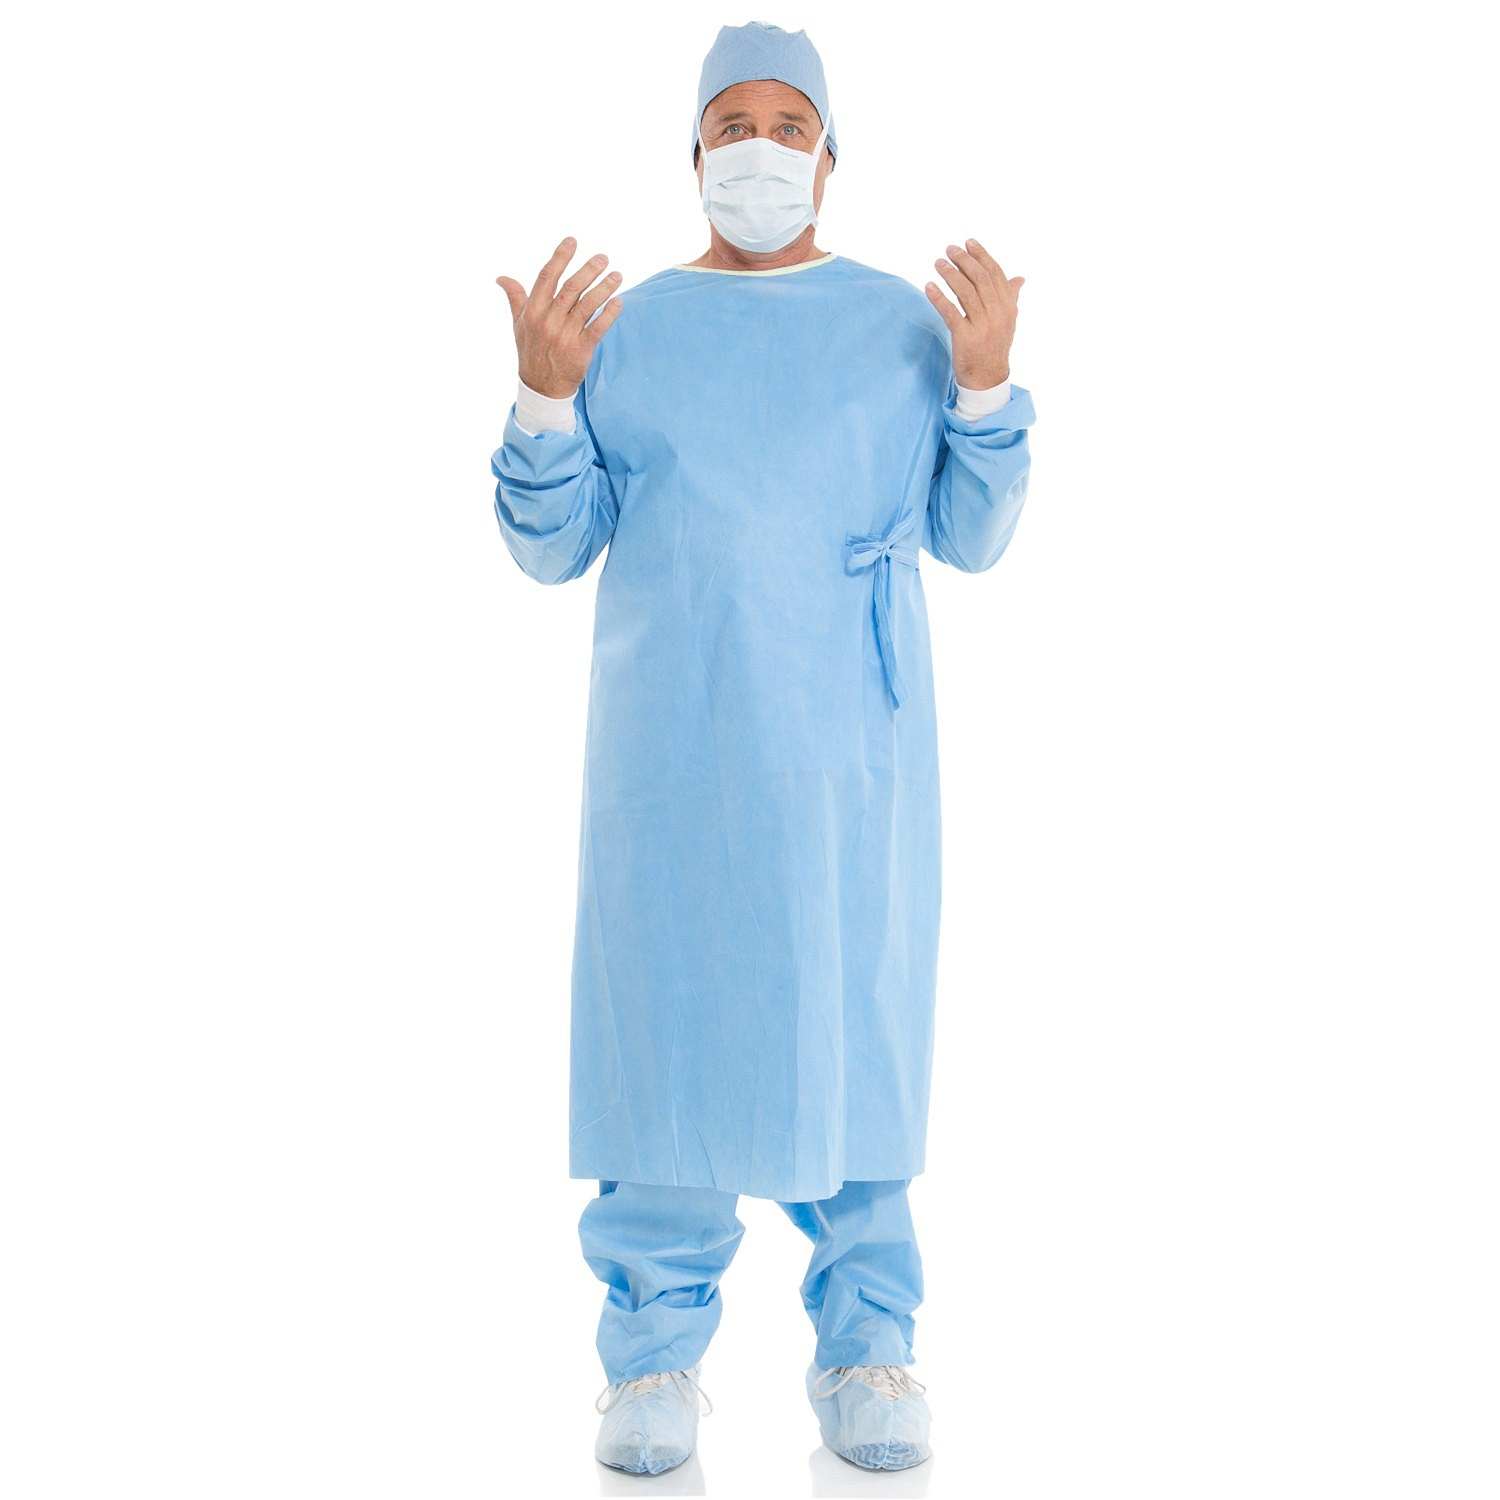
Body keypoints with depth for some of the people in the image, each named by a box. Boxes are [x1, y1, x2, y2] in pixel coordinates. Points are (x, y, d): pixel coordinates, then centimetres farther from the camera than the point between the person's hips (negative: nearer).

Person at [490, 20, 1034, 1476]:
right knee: (663, 1018, 0)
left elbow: (971, 537, 8)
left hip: (850, 750, 0)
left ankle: (866, 1345, 12)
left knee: (853, 1021, 0)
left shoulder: (904, 322, 11)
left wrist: (987, 382, -6)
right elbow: (550, 547, 7)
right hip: (669, 751, 0)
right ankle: (656, 1350, 11)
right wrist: (543, 394, -7)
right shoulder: (626, 326, 11)